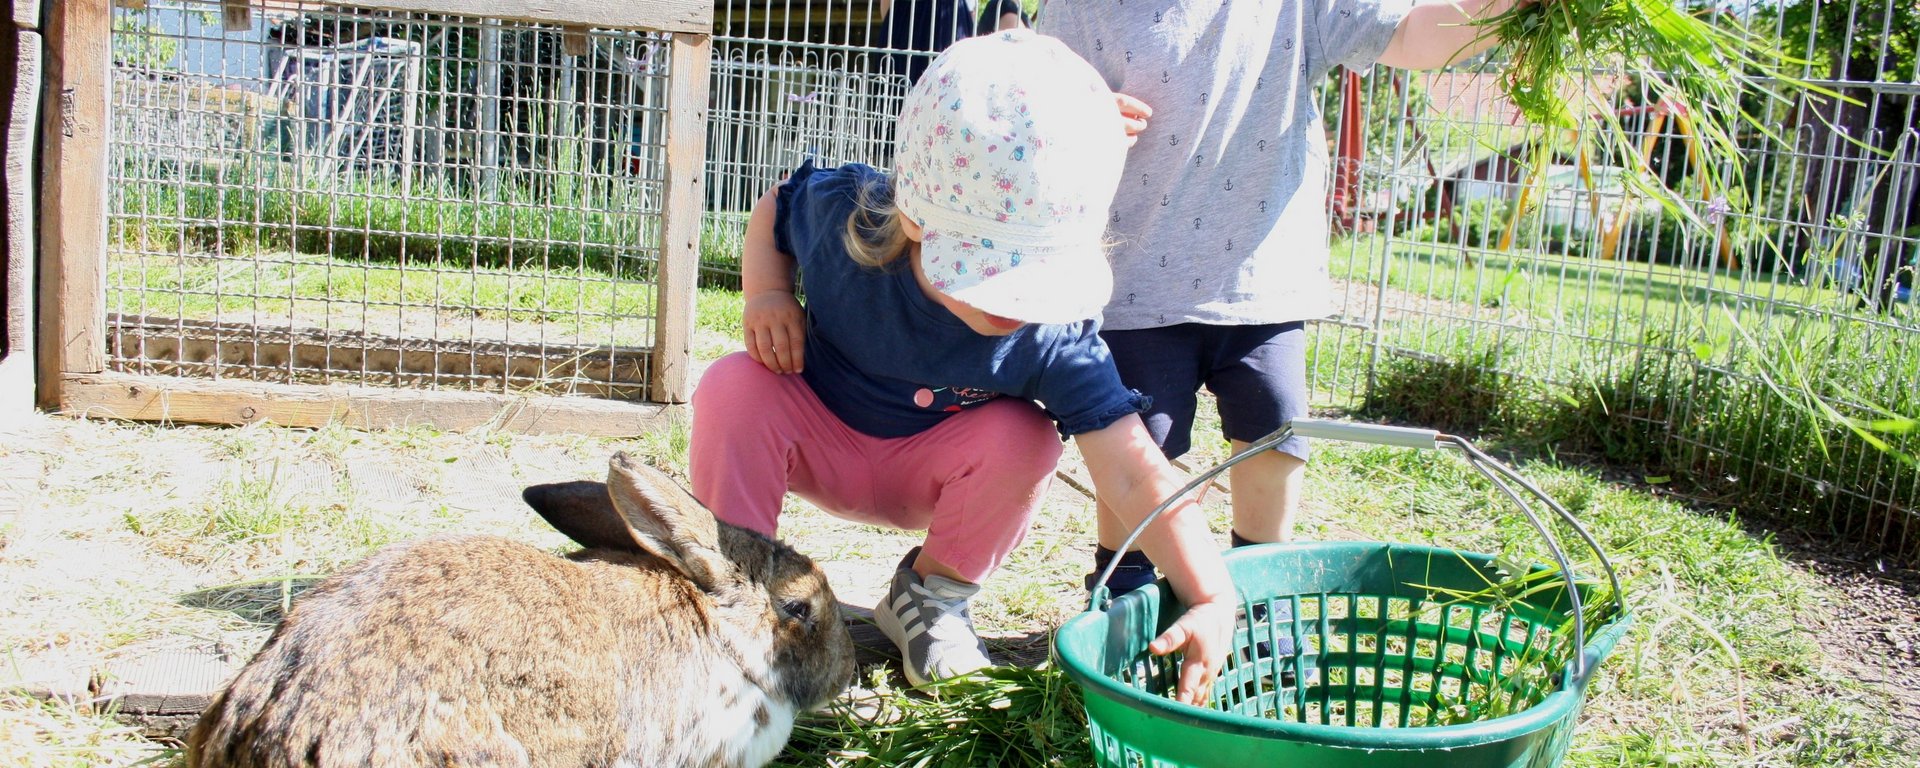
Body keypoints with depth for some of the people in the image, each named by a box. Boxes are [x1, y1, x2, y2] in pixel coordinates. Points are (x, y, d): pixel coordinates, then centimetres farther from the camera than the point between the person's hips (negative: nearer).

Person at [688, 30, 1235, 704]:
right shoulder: (842, 215, -29)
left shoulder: (1055, 334, -32)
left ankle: (932, 592, -2)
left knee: (1024, 435, -30)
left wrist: (1212, 598, -48)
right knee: (732, 385, -30)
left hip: (926, 474, 0)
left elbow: (1135, 476, -36)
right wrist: (766, 293, -21)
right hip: (815, 437, 0)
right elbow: (773, 207, -3)